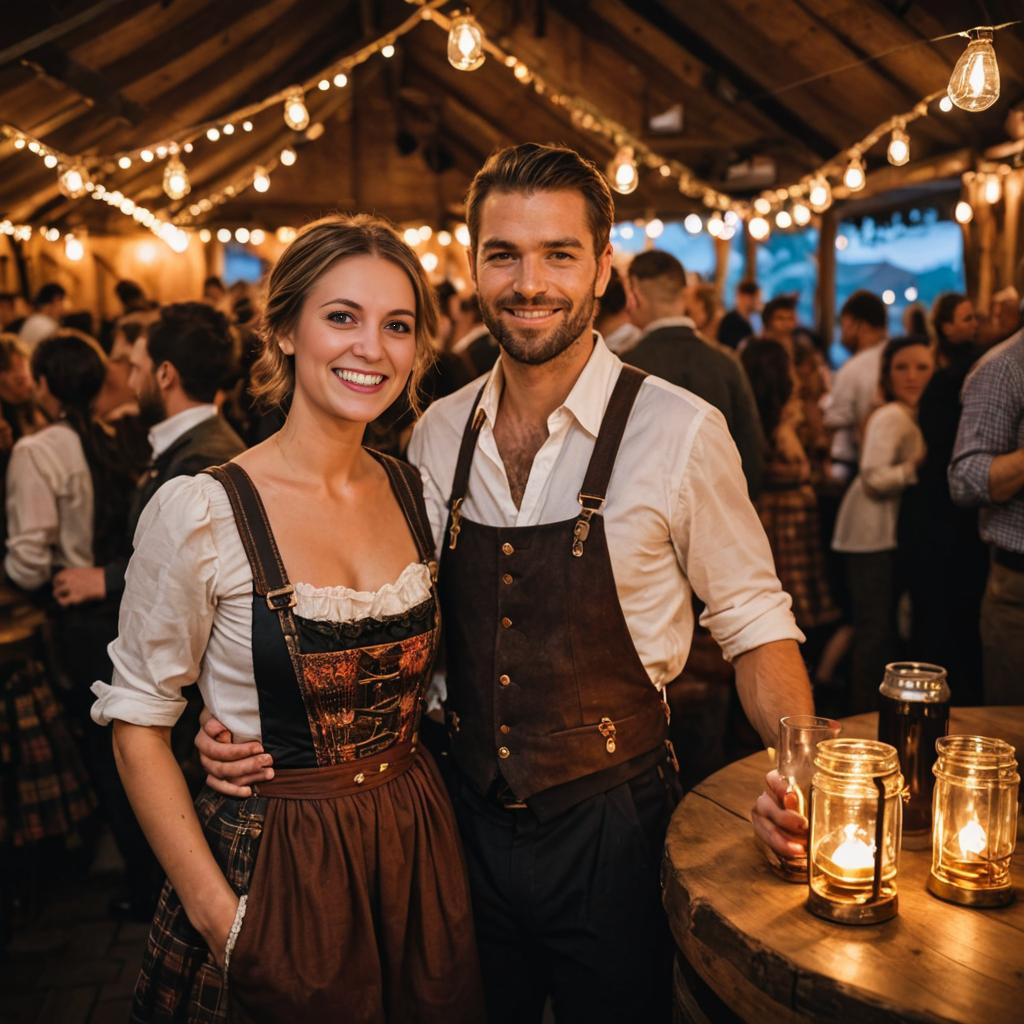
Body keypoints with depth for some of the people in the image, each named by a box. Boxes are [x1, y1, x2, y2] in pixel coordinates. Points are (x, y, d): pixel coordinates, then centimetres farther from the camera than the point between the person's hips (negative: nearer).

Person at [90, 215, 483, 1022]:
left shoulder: (417, 492, -1)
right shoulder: (199, 513, -17)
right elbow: (138, 724, -10)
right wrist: (216, 912, -13)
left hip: (419, 852, 5)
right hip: (275, 865, -4)